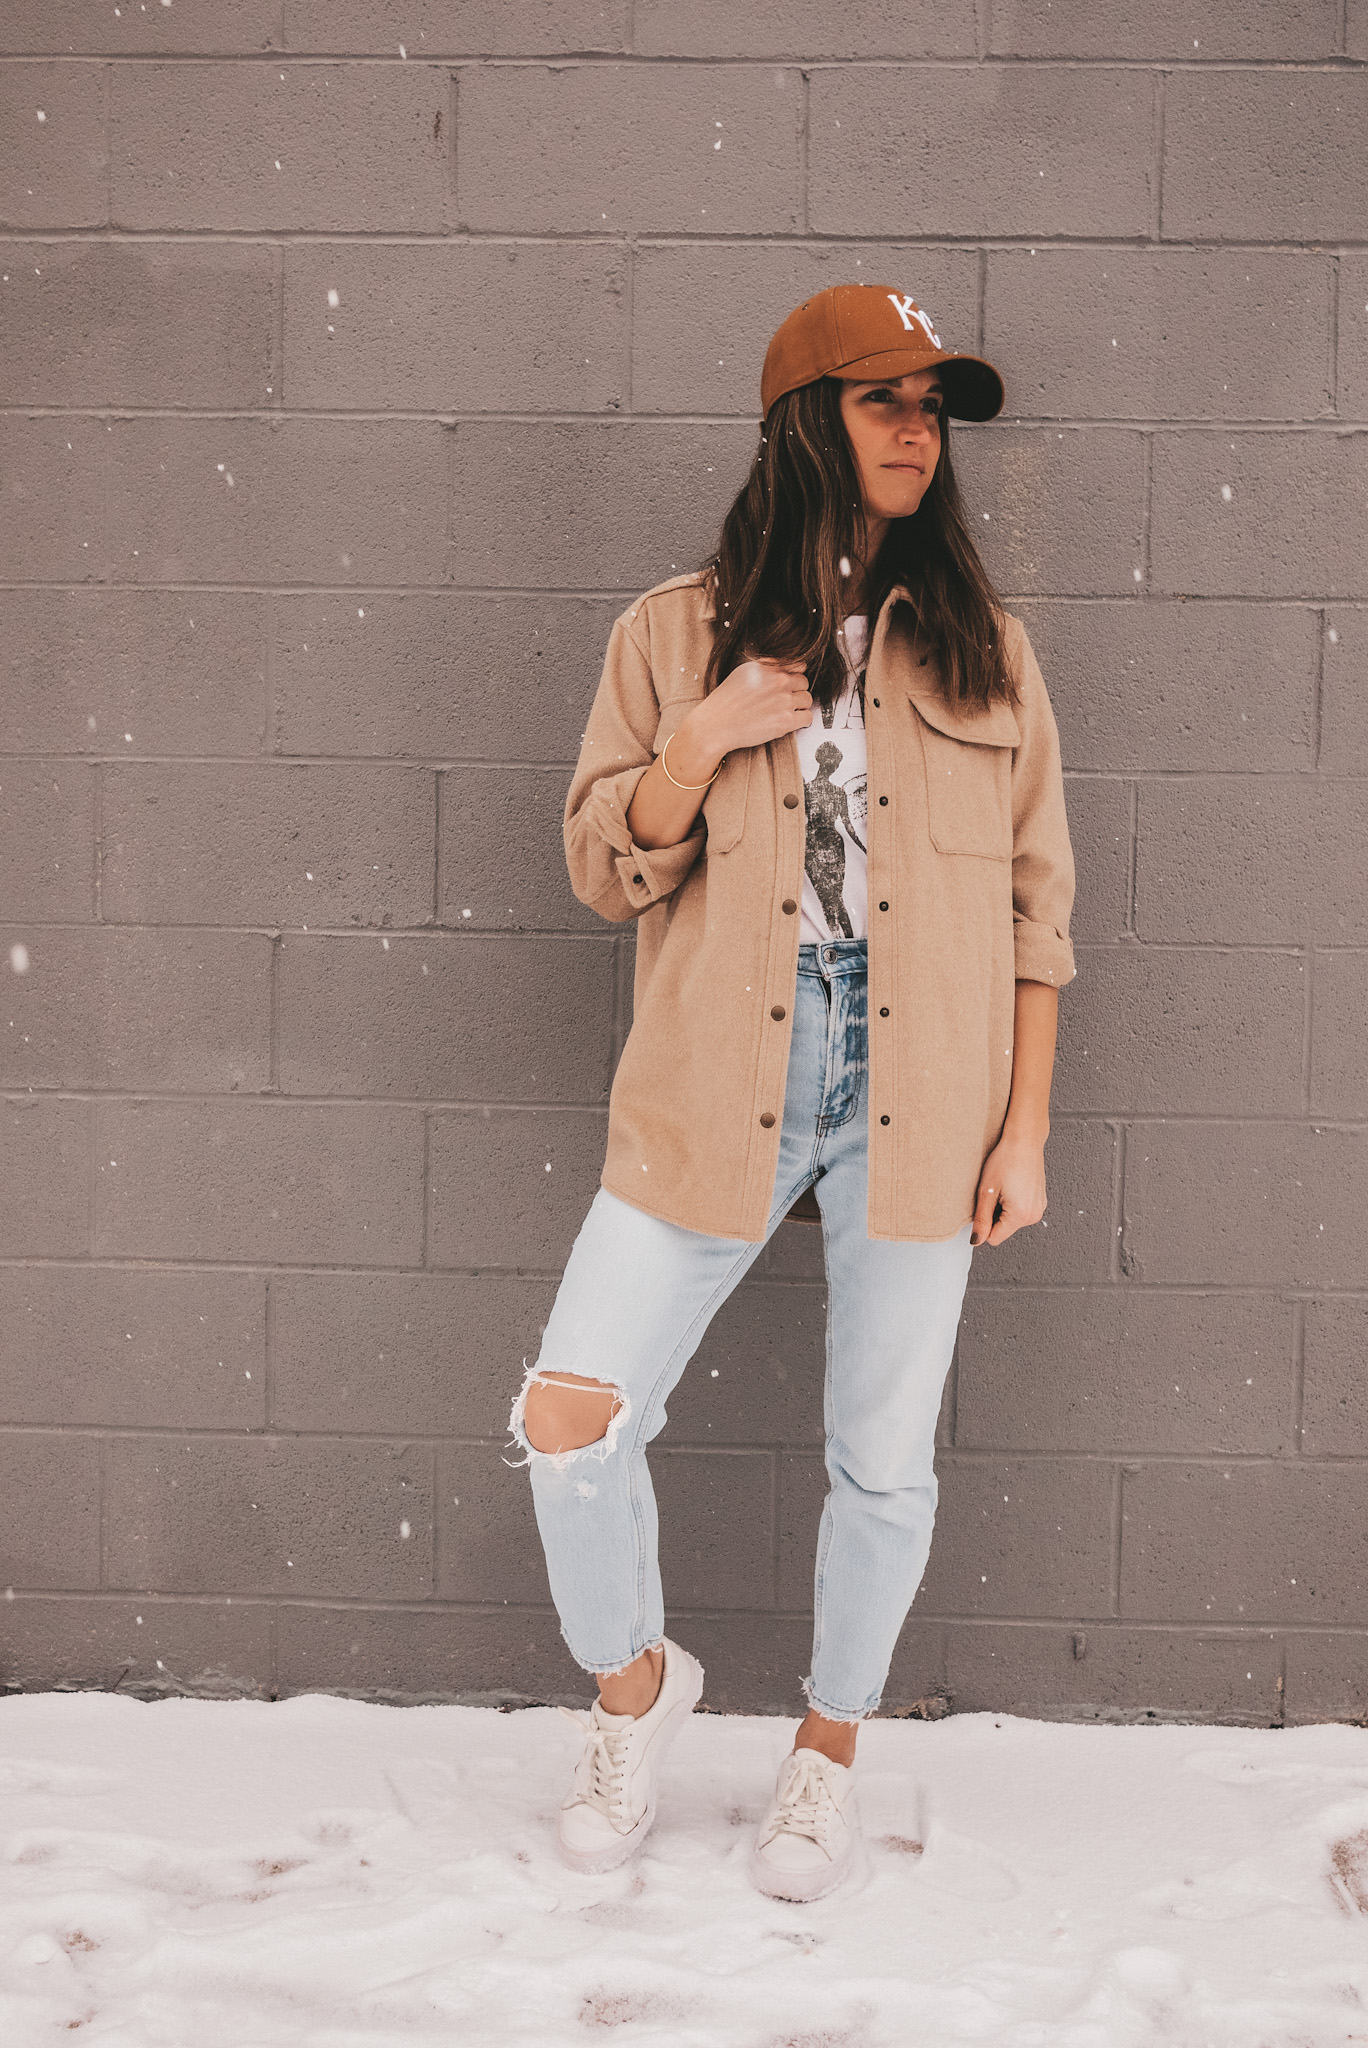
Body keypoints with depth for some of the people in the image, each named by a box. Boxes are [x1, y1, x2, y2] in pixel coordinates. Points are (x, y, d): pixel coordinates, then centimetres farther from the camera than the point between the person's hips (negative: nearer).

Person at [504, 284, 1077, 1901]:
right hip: (721, 1083, 0)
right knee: (569, 1417, -8)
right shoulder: (675, 635, 7)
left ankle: (828, 1749, 32)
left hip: (918, 1087, 1)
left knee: (883, 1455, 7)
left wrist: (1027, 1125, 3)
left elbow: (1035, 901, 8)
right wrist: (701, 746, -12)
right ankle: (634, 1679, 21)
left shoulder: (979, 646, 9)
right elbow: (604, 870, 6)